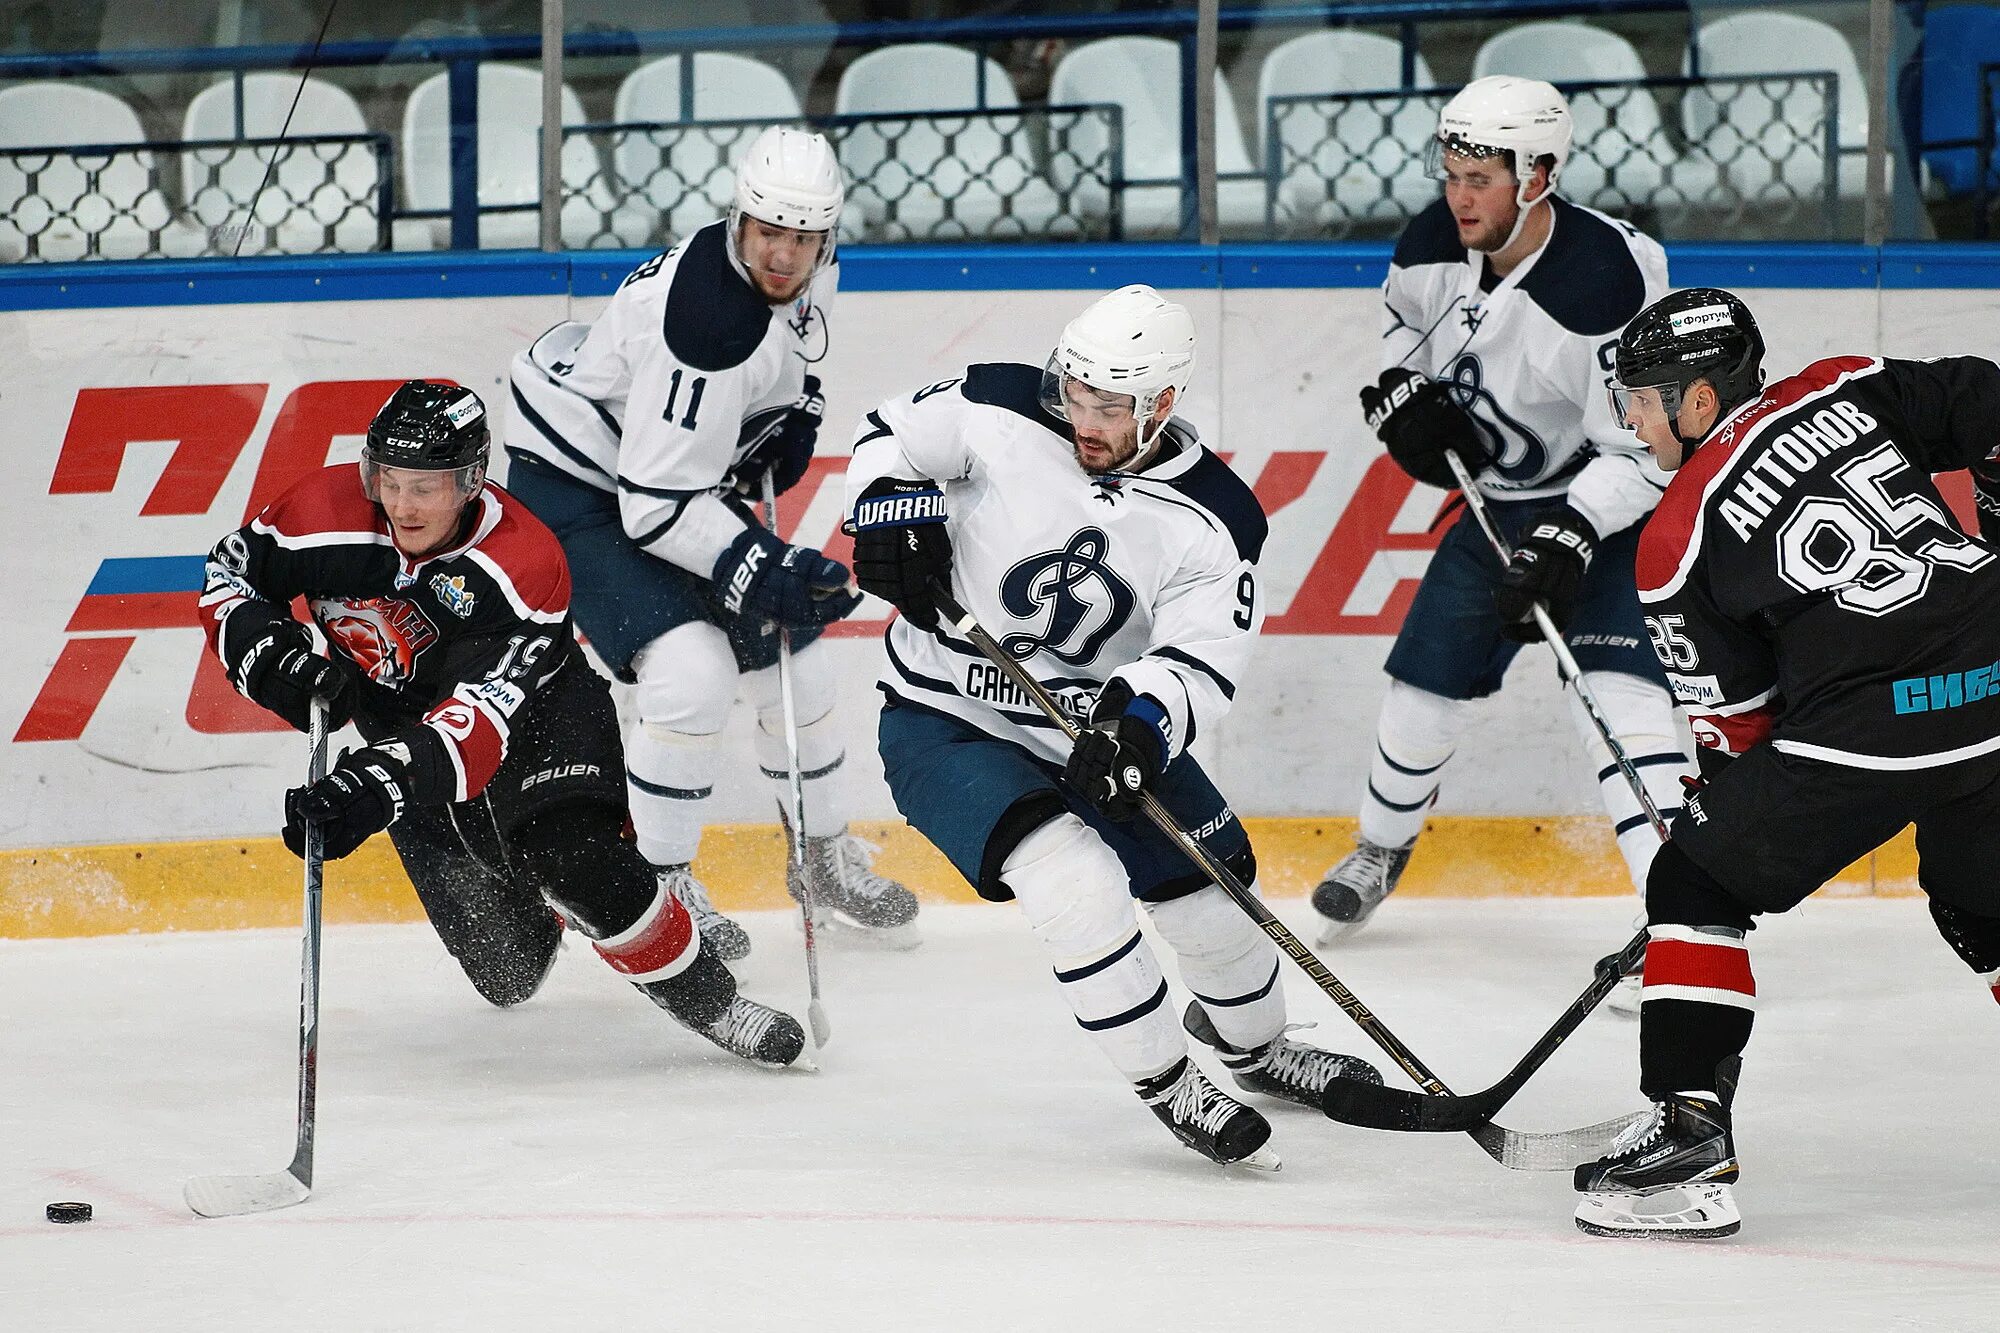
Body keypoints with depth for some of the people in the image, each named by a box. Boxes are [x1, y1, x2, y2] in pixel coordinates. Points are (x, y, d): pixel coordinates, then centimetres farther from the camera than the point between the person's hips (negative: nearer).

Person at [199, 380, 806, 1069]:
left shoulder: (524, 563, -33)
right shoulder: (325, 514, -23)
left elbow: (485, 716, -42)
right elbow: (231, 570, -4)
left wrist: (381, 780, -56)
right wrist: (273, 656, -24)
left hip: (538, 713, -3)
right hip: (404, 719, 3)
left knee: (569, 853, -34)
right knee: (506, 972, 0)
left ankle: (706, 998, -15)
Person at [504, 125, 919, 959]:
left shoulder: (809, 273, -8)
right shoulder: (706, 320, -35)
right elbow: (657, 507, -33)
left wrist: (798, 409, 4)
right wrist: (764, 573, -36)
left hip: (683, 469, 9)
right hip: (576, 480, -9)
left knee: (791, 656, 10)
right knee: (691, 671, -24)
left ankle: (825, 860, 32)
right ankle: (656, 887, -6)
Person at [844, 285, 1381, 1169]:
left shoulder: (1213, 522, -14)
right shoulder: (999, 412, -17)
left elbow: (1202, 661, -21)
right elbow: (892, 438, 0)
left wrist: (1144, 717, -41)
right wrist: (893, 514, -19)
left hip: (1101, 730, 4)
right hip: (945, 724, -4)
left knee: (1213, 889, 11)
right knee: (1076, 882, -26)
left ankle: (1251, 1043, 44)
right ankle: (1164, 1084, -9)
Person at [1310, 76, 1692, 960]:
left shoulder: (1605, 282, -31)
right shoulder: (1435, 245, -11)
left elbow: (1640, 450, -28)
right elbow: (1406, 321, 14)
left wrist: (1568, 540, -37)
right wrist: (1402, 392, -5)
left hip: (1612, 507, -7)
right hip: (1501, 500, 7)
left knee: (1617, 690, -24)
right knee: (1424, 685, 10)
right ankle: (1381, 848, 39)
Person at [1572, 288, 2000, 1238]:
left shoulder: (1677, 542, 2)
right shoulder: (1850, 389, 12)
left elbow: (1735, 714, 6)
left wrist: (1720, 804, 22)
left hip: (1871, 726, -6)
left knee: (1697, 887, 8)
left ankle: (1687, 1136, -2)